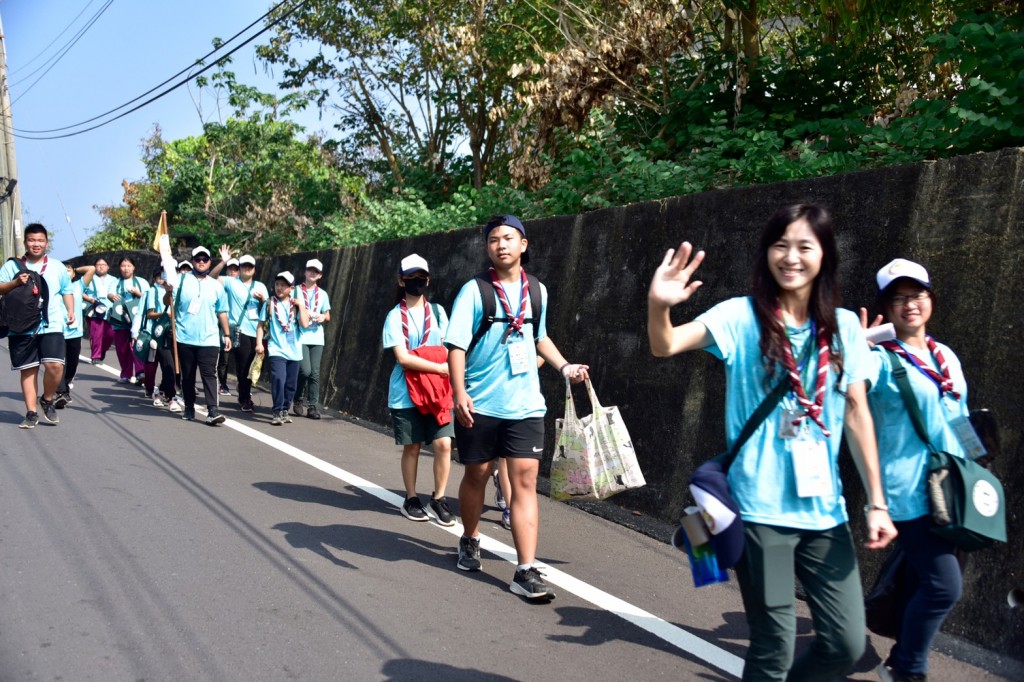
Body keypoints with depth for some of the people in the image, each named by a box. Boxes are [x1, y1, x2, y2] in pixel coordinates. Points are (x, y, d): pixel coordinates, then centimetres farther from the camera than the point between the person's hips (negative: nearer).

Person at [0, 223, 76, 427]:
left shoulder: (57, 266, 14)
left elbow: (67, 291, 20)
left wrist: (71, 311, 4)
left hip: (52, 326, 0)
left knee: (55, 365, -17)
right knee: (28, 370, 3)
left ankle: (48, 400, 8)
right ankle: (31, 413, 11)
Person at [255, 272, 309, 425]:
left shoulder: (295, 305, 6)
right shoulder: (270, 304, 4)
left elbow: (305, 324, -5)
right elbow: (261, 324, 5)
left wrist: (301, 305, -6)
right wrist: (259, 343, -4)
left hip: (294, 351, 3)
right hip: (276, 350, -3)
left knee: (290, 384, 8)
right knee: (278, 379, -19)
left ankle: (284, 410, 24)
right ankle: (277, 412, -11)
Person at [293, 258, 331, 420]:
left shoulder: (323, 294, 13)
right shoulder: (296, 291, 3)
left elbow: (327, 317, 18)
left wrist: (323, 317, -4)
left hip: (317, 338, 3)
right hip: (300, 337, -3)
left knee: (315, 373, 1)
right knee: (305, 370, -14)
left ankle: (313, 405, 7)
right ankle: (299, 400, 8)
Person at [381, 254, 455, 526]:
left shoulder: (437, 311, 8)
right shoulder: (396, 316, -4)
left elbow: (447, 349, 8)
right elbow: (403, 358, -13)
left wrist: (448, 372, -11)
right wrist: (441, 368, -16)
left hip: (437, 392, 3)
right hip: (406, 394, -2)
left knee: (443, 444, -6)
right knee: (412, 447, 6)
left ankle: (438, 499, 9)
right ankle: (411, 499, 22)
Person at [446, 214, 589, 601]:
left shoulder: (536, 290, 7)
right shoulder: (474, 290, -6)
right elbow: (457, 345, -11)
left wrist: (564, 366, 9)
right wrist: (460, 392, -22)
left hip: (525, 405, 2)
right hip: (481, 404, -2)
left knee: (524, 480, -4)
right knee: (476, 475, 13)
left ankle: (526, 572, -4)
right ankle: (470, 541, 39)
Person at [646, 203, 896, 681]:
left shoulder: (844, 326, 6)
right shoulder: (742, 316, -6)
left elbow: (857, 413, 8)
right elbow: (666, 346, -21)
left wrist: (876, 501, 6)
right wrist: (658, 306, -43)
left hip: (824, 509, 4)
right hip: (761, 508, -4)